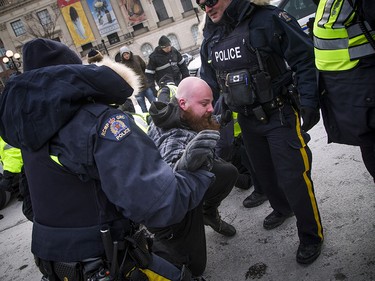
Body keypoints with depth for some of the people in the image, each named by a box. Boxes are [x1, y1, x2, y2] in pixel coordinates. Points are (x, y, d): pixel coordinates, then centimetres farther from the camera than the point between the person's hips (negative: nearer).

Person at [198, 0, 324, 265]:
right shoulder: (210, 40, 5)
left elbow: (305, 58, -13)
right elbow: (208, 83, 15)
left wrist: (309, 102, -18)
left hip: (281, 116, -6)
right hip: (248, 120, 6)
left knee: (293, 177, -4)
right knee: (265, 173, 20)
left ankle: (311, 235, 17)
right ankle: (282, 208, 47)